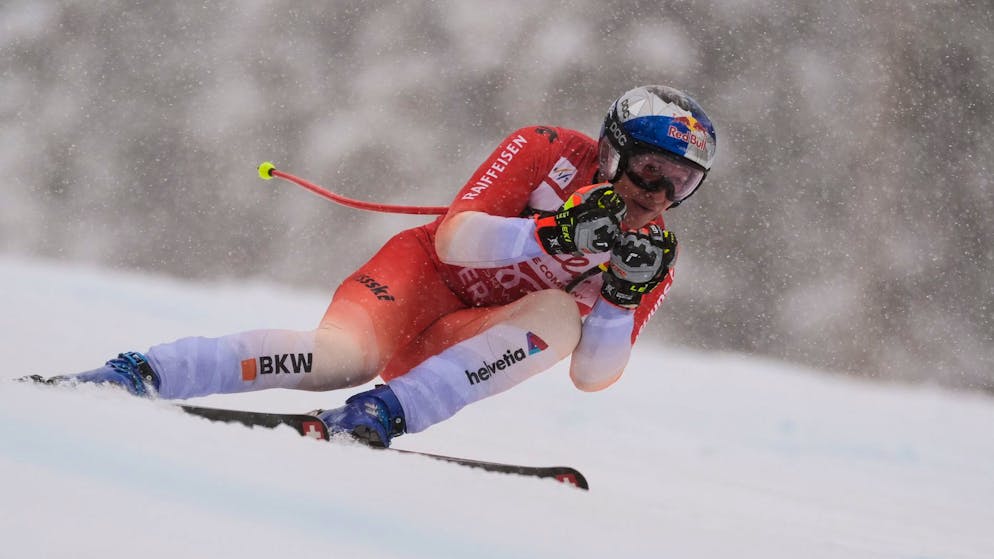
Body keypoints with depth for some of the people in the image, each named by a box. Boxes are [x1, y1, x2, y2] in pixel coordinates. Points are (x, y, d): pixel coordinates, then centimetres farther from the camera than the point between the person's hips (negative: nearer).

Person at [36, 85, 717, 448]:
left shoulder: (652, 256, -1)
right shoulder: (551, 152, -11)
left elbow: (593, 376, -6)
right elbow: (451, 238, -20)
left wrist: (624, 298, -24)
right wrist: (554, 235, -34)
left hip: (460, 345, 4)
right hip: (423, 277, -4)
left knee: (562, 315, -27)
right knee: (341, 357, -36)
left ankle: (389, 411, -40)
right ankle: (138, 372, -35)